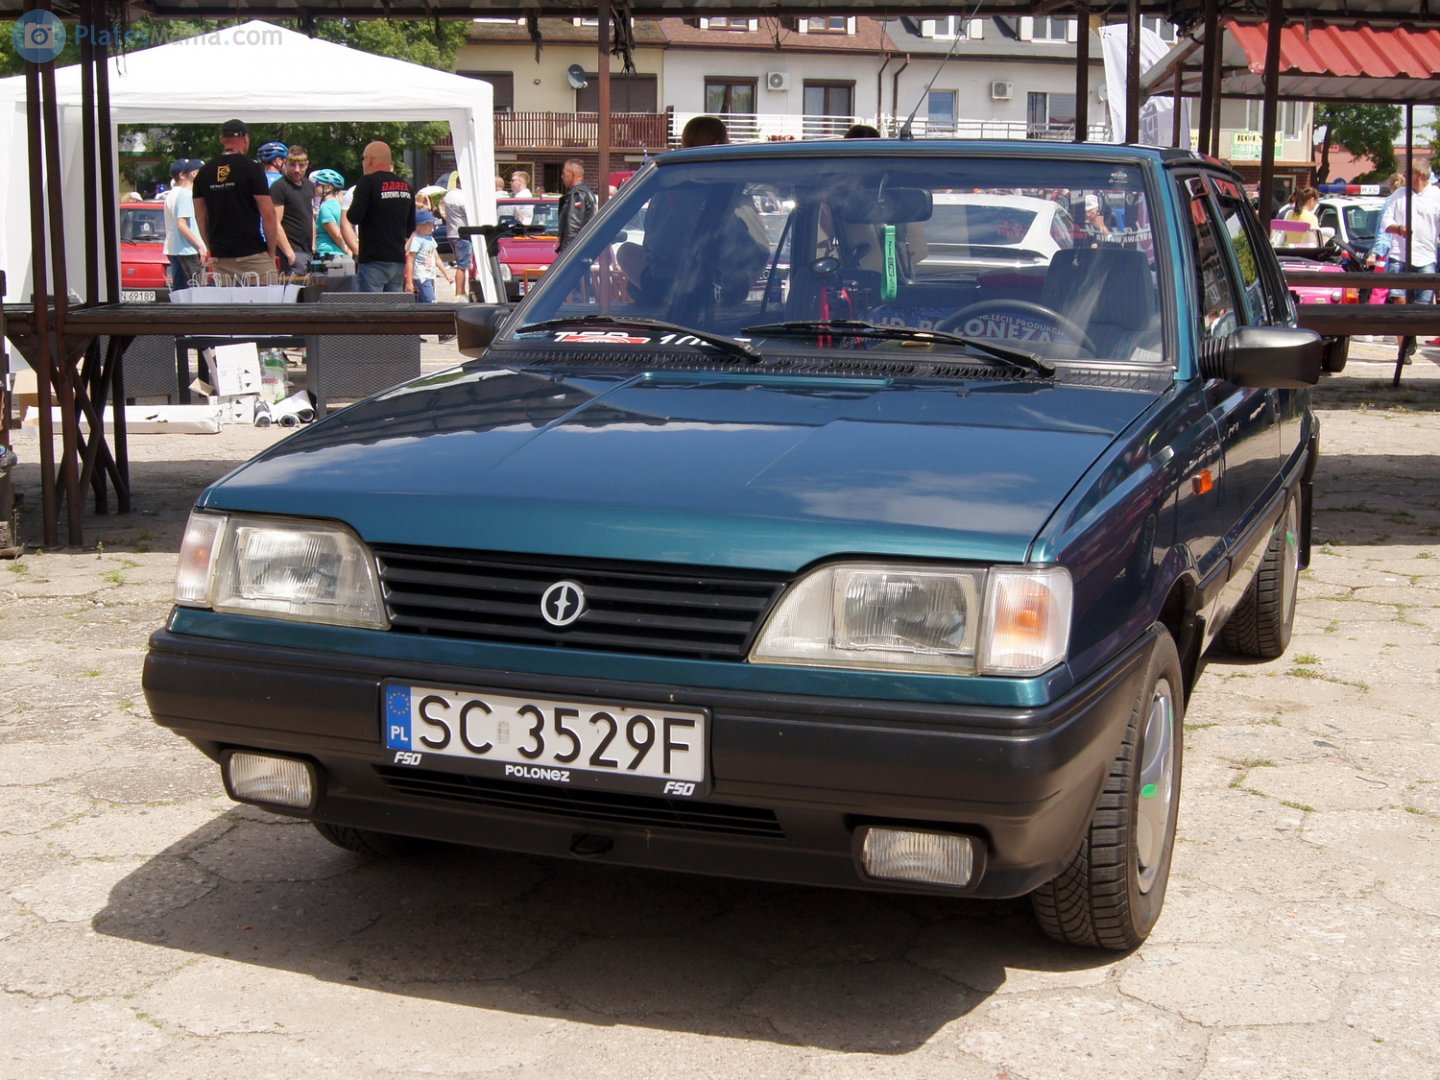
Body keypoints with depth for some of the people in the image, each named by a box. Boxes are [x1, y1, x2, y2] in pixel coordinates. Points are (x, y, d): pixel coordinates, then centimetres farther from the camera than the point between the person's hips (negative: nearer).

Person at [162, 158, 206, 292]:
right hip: (187, 250, -10)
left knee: (178, 290, 11)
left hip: (172, 249, 10)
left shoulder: (171, 194, 16)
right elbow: (182, 225, -20)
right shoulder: (184, 194, -13)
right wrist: (200, 246, -18)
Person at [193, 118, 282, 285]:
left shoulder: (204, 172, 9)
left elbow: (200, 215, 13)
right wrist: (271, 251, -1)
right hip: (253, 253, -5)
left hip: (220, 258, 5)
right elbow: (268, 213, -9)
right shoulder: (251, 168, -6)